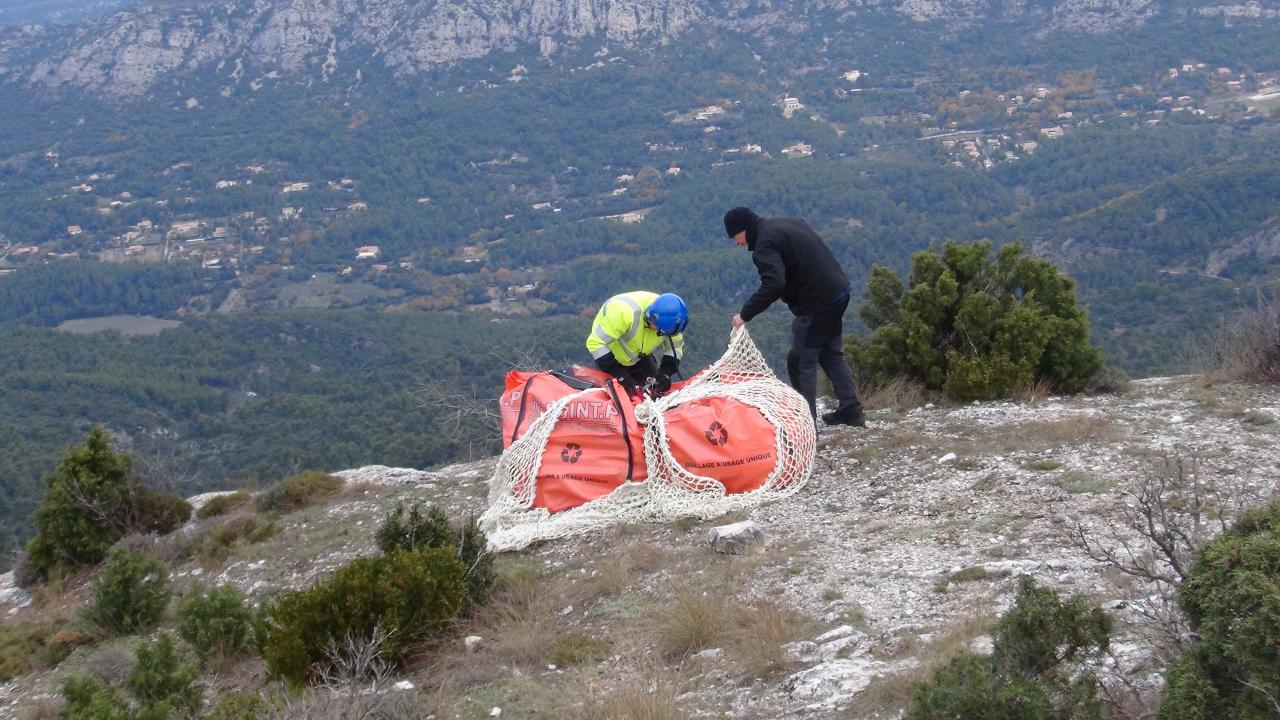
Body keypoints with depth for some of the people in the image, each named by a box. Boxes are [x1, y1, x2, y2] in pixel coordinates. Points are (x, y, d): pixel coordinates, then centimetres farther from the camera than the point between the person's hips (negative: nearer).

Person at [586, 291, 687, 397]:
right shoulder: (623, 311, -44)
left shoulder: (668, 317, -25)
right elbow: (596, 343, -40)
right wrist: (622, 377, -42)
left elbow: (675, 347, -10)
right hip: (611, 356, -4)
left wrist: (666, 373, -29)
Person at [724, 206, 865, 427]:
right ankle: (851, 411, 24)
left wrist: (745, 314, -23)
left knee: (801, 362, -3)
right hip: (839, 291, 10)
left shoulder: (766, 243, -16)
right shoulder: (787, 223, 13)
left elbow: (773, 285, -29)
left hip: (816, 303, -10)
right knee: (831, 353, 21)